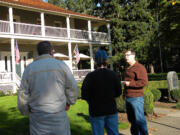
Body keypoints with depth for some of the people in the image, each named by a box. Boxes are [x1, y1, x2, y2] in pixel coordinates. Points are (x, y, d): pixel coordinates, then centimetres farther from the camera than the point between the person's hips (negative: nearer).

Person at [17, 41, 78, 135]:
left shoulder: (29, 68, 0)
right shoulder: (61, 65, -3)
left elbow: (23, 95, 1)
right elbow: (72, 88, 0)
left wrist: (26, 112, 18)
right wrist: (69, 102, 18)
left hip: (37, 118, 2)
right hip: (59, 116, -1)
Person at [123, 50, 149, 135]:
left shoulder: (139, 67, -11)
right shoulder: (128, 69, 17)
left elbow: (144, 82, -21)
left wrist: (130, 83, -20)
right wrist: (125, 93, 23)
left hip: (136, 98, -9)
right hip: (128, 98, 9)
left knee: (139, 119, -5)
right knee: (131, 119, 16)